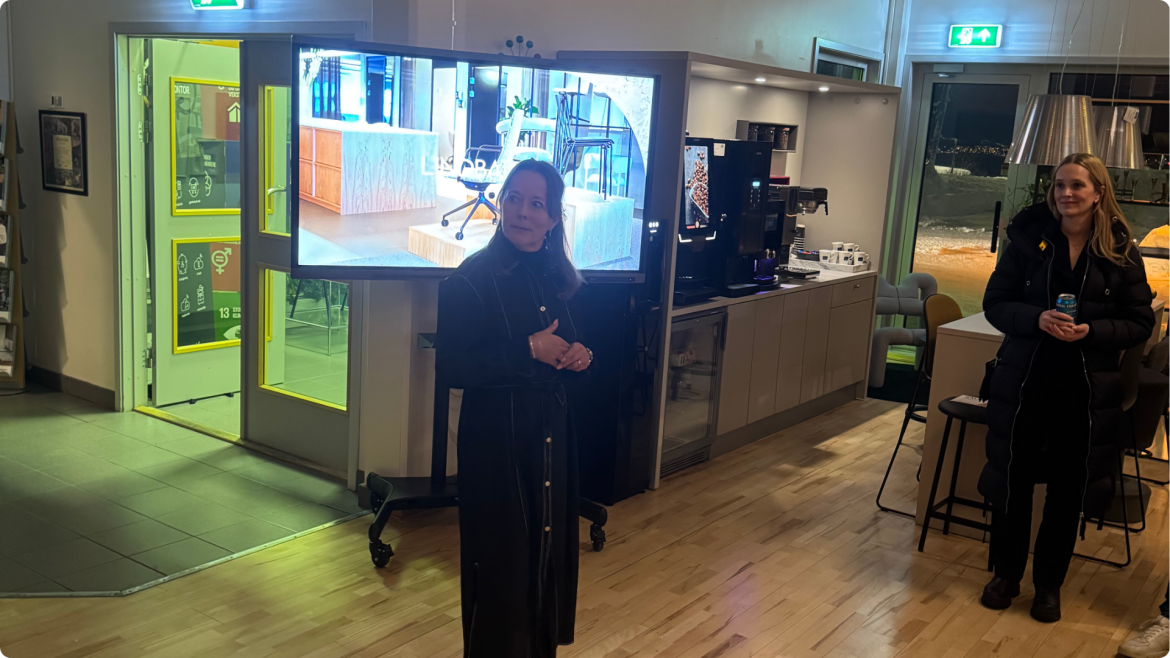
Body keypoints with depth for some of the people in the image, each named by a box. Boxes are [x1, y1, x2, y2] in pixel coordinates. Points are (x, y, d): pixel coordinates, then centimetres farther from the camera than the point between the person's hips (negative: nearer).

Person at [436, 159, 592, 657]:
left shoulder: (557, 278, 6)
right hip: (496, 438, -6)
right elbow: (450, 367, -18)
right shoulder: (475, 277, -13)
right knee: (502, 560, 3)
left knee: (549, 551, 15)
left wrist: (579, 356, -5)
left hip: (551, 432, 6)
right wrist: (529, 350, -20)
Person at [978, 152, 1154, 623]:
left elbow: (1140, 324, 1)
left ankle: (1049, 584, 28)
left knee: (1069, 489, 10)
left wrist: (1091, 331, -17)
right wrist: (1037, 318, -19)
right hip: (1023, 382, 1)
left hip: (1087, 390, 0)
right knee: (1012, 479, 10)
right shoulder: (1029, 239, -2)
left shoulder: (1120, 253, -3)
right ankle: (1006, 574, 29)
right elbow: (995, 303, -1)